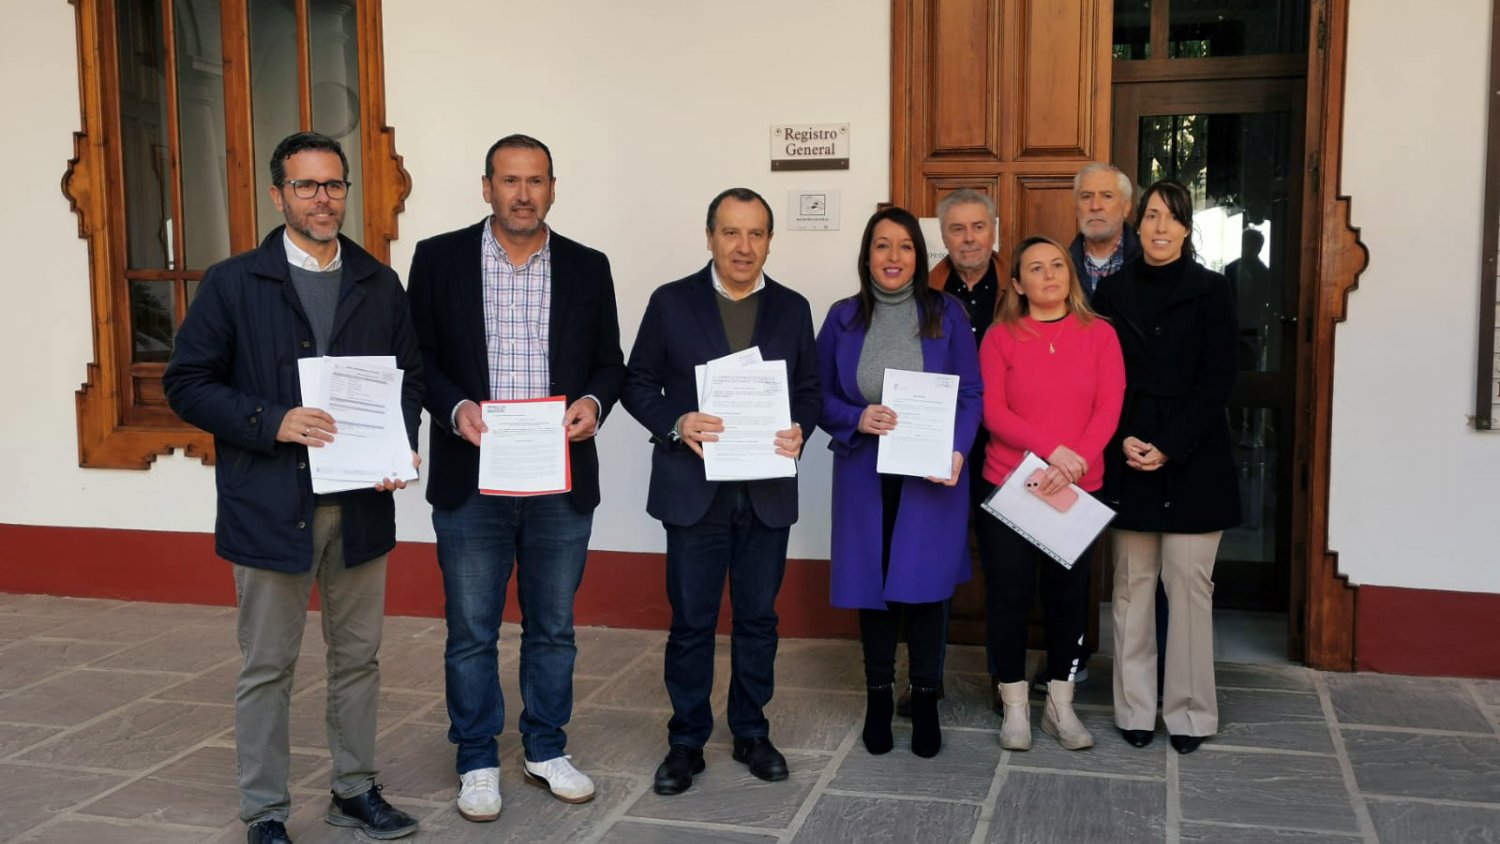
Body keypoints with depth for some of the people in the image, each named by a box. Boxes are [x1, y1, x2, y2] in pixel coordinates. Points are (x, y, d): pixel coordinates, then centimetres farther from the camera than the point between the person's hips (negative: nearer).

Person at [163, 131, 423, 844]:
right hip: (270, 507, -3)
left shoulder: (380, 284, 9)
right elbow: (186, 384, -4)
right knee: (267, 667, 6)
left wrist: (401, 445, -7)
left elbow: (408, 378, 12)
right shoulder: (232, 283, -1)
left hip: (361, 504, 4)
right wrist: (272, 423, -17)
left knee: (358, 657, 14)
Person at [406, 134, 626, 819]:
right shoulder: (439, 259, 0)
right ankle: (477, 761, 24)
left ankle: (546, 749, 30)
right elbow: (419, 356, 1)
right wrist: (456, 408, -15)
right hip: (471, 479, -1)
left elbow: (609, 359, 9)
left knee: (553, 627, 13)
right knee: (471, 631, 8)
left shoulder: (588, 267, 5)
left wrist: (593, 402, -11)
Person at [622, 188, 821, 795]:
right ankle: (686, 740, 19)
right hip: (694, 488, -2)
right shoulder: (671, 302, -1)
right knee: (691, 622, 5)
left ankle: (751, 732, 27)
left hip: (767, 490, 2)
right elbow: (639, 384, 1)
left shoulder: (793, 308, 6)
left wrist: (799, 429, -11)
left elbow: (810, 388, 10)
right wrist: (676, 423, -17)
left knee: (758, 618, 12)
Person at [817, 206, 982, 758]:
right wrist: (857, 419, -15)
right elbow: (819, 394, 5)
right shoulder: (844, 317, 3)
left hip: (931, 476, -1)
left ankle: (925, 701, 18)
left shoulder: (946, 314, 0)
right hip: (864, 474, 1)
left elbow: (971, 394, 0)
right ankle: (878, 699, 23)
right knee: (871, 587, 7)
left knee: (923, 588, 1)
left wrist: (957, 450, -16)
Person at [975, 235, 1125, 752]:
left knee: (1068, 595, 10)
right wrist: (1051, 448, -20)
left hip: (1079, 489, 2)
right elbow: (992, 412, -8)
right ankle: (1015, 707, 16)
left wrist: (1074, 462, -19)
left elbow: (1109, 408, -4)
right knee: (1009, 596, 2)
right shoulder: (1000, 337, 0)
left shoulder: (1100, 335, 4)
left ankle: (1060, 706, 22)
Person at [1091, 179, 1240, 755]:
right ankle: (1134, 709, 14)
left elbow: (1217, 379, -4)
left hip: (1193, 460, -2)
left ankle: (1189, 712, 10)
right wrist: (1123, 441, -8)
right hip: (1128, 460, 2)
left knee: (1189, 585, -1)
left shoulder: (1211, 292, 1)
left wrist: (1169, 446, -12)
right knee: (1132, 586, 5)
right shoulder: (1113, 295, 9)